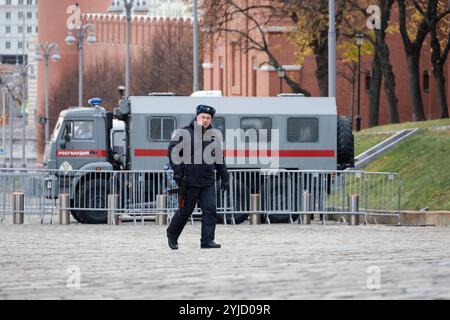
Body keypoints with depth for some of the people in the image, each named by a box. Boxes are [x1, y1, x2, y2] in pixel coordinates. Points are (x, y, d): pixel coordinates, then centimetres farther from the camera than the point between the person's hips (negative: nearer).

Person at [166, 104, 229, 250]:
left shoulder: (213, 135, 11)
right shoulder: (185, 133, -5)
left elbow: (219, 158, 20)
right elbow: (173, 152, -7)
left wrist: (225, 177, 19)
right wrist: (177, 172, -15)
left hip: (208, 182, 4)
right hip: (190, 181, -4)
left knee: (210, 210, -6)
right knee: (185, 211, 4)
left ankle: (207, 240, -3)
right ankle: (172, 235, 25)